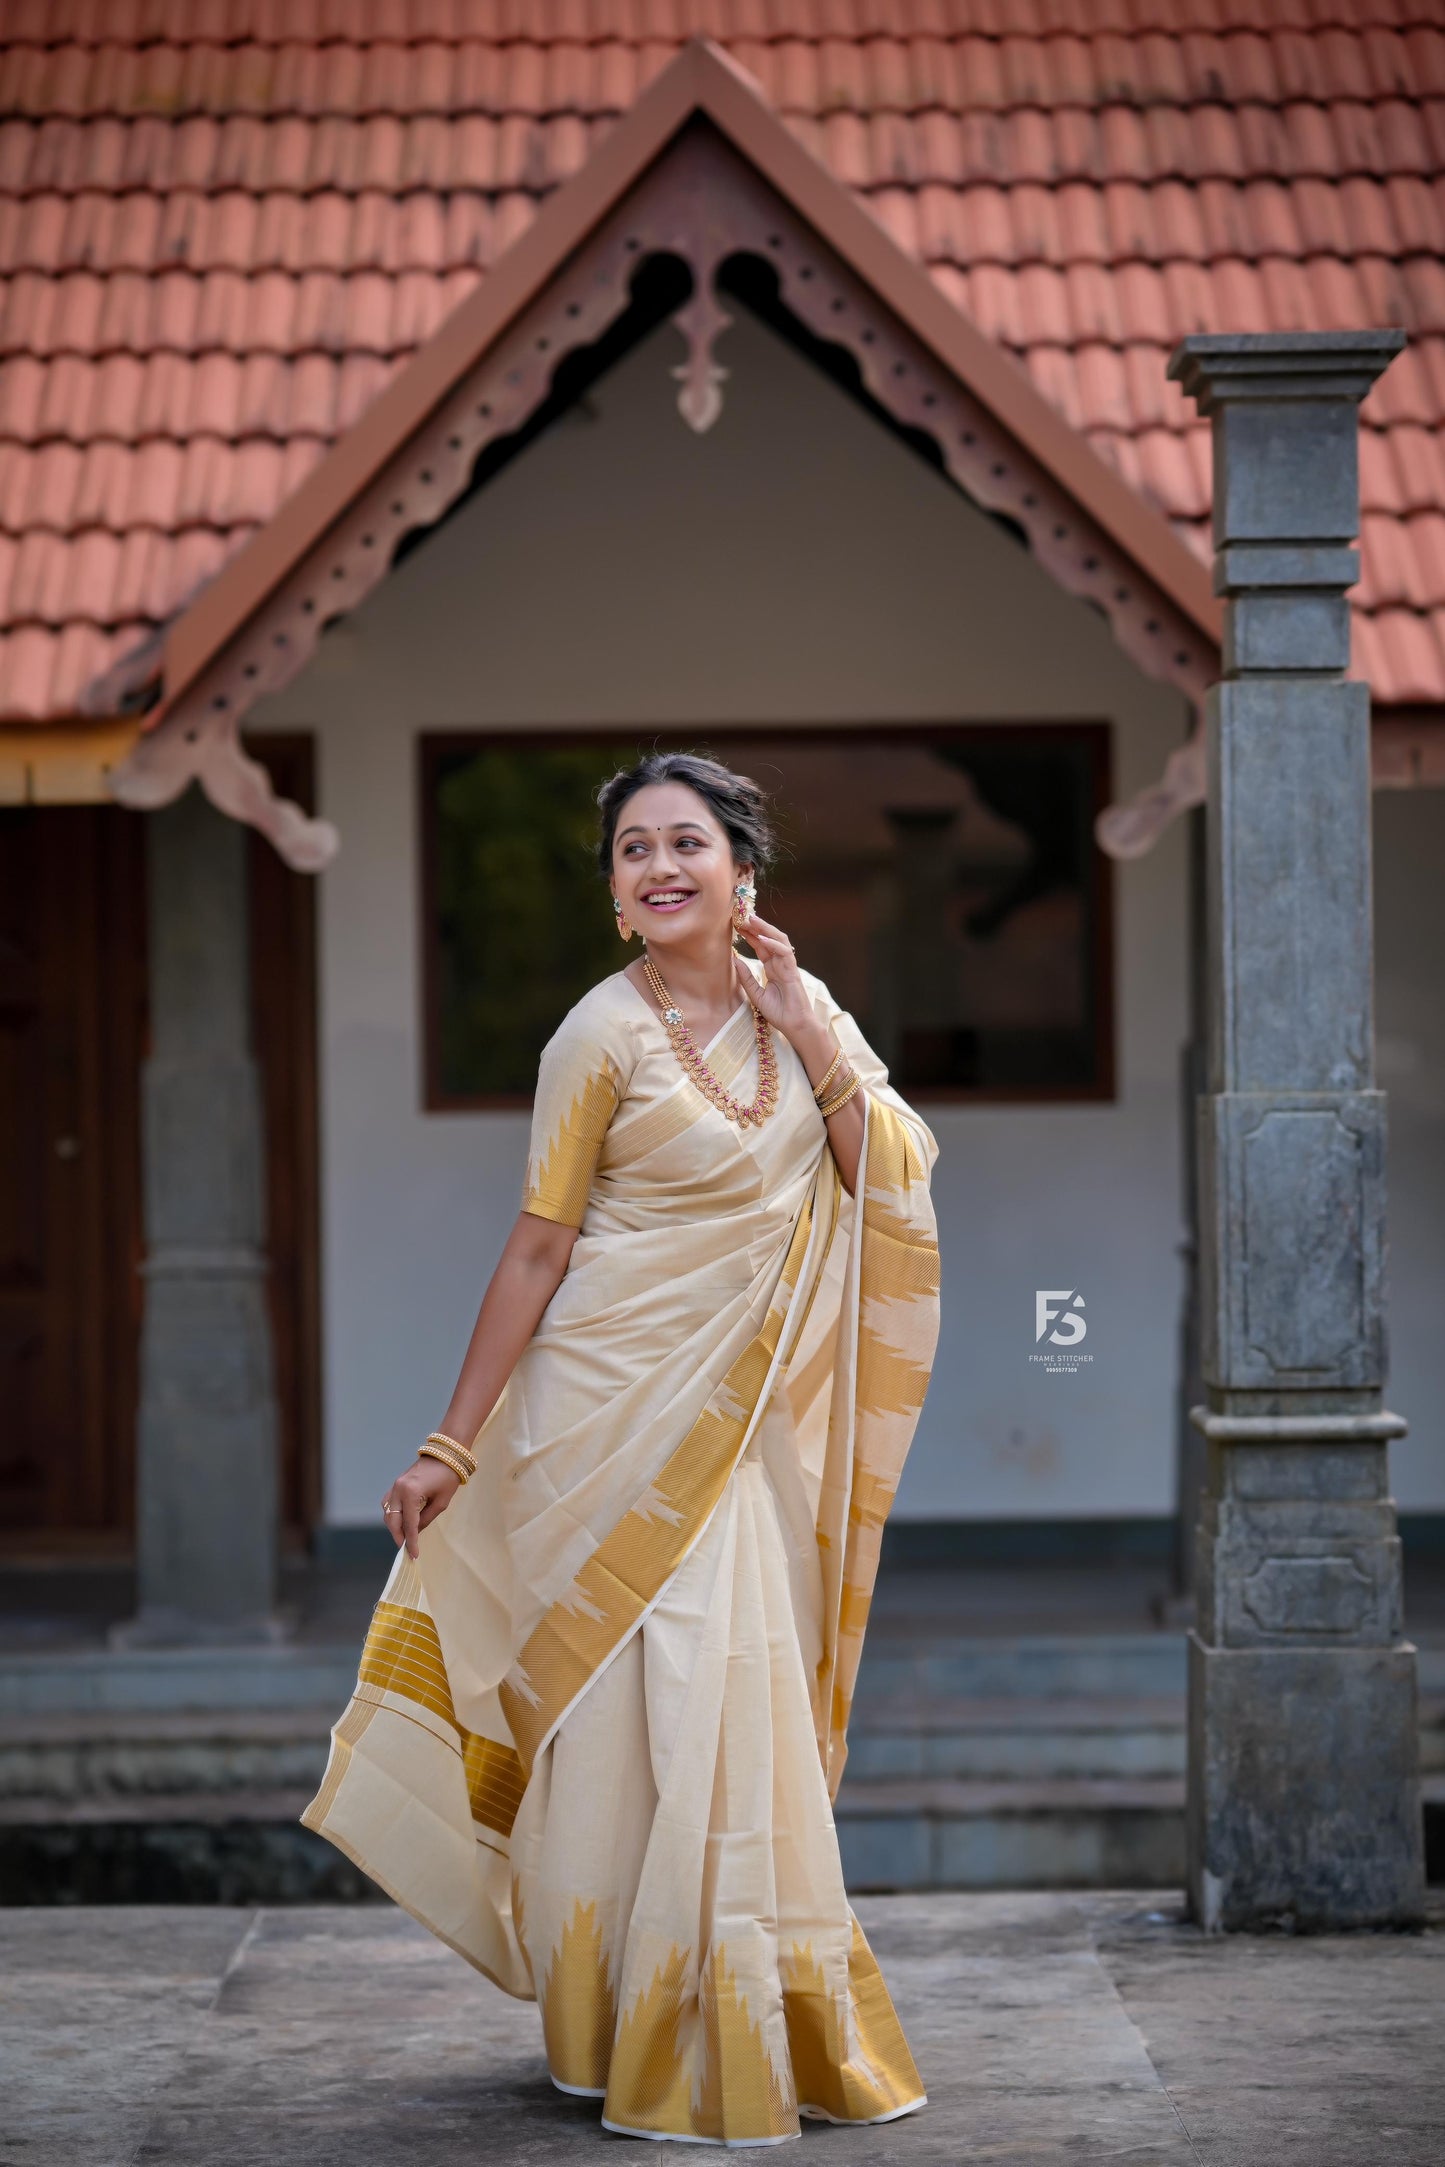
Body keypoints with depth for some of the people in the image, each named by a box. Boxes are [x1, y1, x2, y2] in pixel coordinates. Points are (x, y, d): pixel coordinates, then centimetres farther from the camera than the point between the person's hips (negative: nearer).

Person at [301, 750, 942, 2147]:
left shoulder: (800, 1015, 6)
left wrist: (815, 1043, -9)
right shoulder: (605, 1035, -9)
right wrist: (455, 1443, -8)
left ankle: (756, 2030, 24)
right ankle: (645, 2044, 7)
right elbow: (537, 1248, -7)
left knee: (738, 1706, 10)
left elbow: (894, 1202, 0)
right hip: (616, 1411, -5)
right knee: (636, 1704, -5)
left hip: (739, 1426, 5)